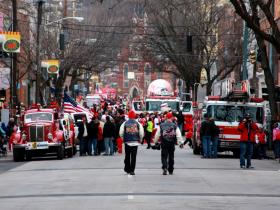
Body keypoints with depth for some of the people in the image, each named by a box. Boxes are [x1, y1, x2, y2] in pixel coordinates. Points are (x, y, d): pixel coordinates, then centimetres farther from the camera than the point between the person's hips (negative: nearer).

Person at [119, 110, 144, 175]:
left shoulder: (125, 123, 0)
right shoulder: (138, 124, 0)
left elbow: (121, 133, -1)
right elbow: (141, 133, -1)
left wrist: (123, 139, 16)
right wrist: (139, 139, 15)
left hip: (127, 142, 1)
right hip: (135, 142, -1)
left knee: (127, 156, 14)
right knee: (133, 157, 1)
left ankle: (127, 169, 21)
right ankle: (132, 170, -3)